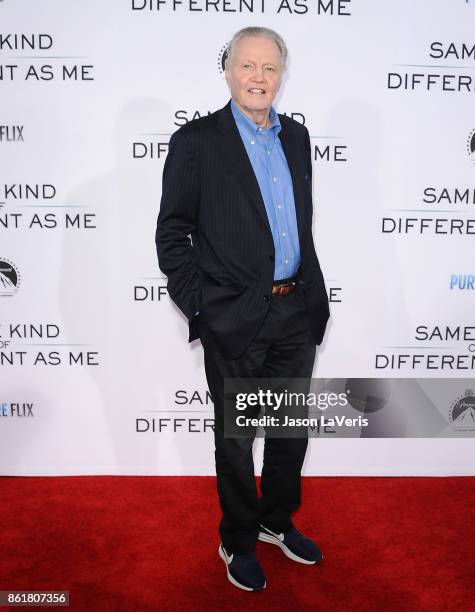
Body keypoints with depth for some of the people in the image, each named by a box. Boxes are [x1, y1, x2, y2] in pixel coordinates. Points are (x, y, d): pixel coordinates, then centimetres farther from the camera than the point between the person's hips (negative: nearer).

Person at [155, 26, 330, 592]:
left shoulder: (296, 136, 10)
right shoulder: (196, 141, -7)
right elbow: (172, 232, -7)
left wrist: (313, 292, 13)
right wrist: (197, 305, -12)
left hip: (296, 312, 6)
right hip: (235, 319, -5)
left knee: (291, 429, 19)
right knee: (235, 438, 11)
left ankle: (277, 520, 43)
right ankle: (238, 541, 34)